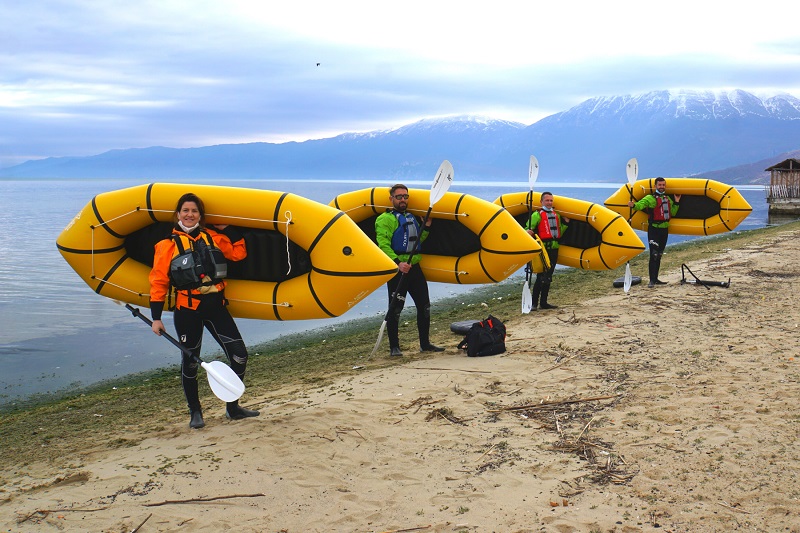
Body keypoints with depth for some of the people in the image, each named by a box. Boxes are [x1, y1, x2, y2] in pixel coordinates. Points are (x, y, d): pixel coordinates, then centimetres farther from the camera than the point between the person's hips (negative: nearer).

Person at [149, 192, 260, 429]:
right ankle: (195, 412, 23)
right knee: (190, 361, 6)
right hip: (188, 310, -3)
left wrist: (227, 228, 8)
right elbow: (158, 282, -3)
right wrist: (156, 317, -7)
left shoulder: (213, 236, 10)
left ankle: (232, 407, 16)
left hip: (216, 306, 3)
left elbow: (239, 253, 13)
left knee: (239, 355, 0)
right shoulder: (168, 244, -1)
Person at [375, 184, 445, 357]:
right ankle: (394, 347, 4)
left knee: (424, 305, 10)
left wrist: (427, 226, 10)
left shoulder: (412, 218, 20)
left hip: (414, 267, 8)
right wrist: (398, 263, -28)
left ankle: (425, 343, 21)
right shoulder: (385, 219, -5)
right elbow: (384, 245, -16)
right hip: (397, 269, -8)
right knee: (395, 309, -5)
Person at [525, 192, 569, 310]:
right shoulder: (537, 215, -3)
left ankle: (543, 302, 17)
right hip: (543, 248, -7)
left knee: (548, 277, 10)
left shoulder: (556, 215, 18)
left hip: (554, 249, 7)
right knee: (541, 277, -11)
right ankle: (534, 303, -6)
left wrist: (566, 222, 10)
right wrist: (528, 232, -30)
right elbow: (528, 228, -9)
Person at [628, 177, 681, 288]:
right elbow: (641, 204, -22)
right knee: (654, 255, -12)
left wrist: (676, 202, 11)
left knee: (659, 255, 12)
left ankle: (656, 279, 20)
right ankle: (652, 280, -11)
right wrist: (633, 205, -43)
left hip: (664, 229, 7)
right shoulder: (650, 198, -6)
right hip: (654, 229, -7)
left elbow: (672, 213, 18)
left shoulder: (668, 198, 15)